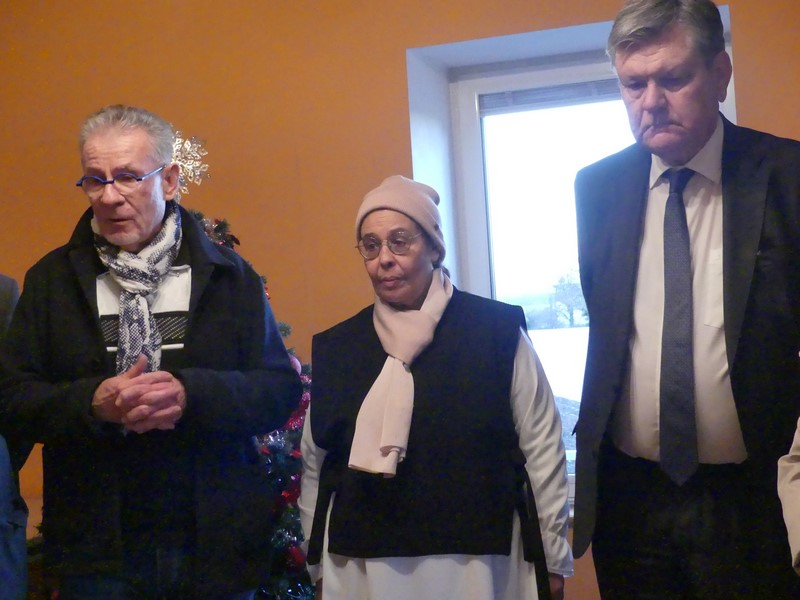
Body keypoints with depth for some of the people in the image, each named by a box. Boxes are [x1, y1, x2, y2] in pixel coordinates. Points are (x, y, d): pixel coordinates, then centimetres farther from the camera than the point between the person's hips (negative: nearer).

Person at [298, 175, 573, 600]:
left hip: (478, 563, -2)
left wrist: (552, 559, 1)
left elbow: (542, 448, -1)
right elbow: (315, 464, 11)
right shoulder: (334, 348, 4)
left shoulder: (497, 329, -5)